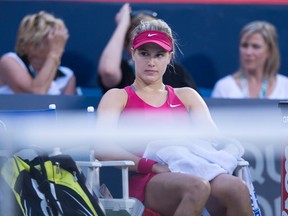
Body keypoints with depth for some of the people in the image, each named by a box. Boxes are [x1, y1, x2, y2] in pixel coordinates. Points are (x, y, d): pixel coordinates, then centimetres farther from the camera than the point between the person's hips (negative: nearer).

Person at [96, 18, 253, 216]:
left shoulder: (186, 96, 28)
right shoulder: (117, 97, 16)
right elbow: (102, 148, -2)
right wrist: (154, 166, -16)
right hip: (144, 180, -4)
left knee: (235, 187, -33)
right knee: (197, 187, -39)